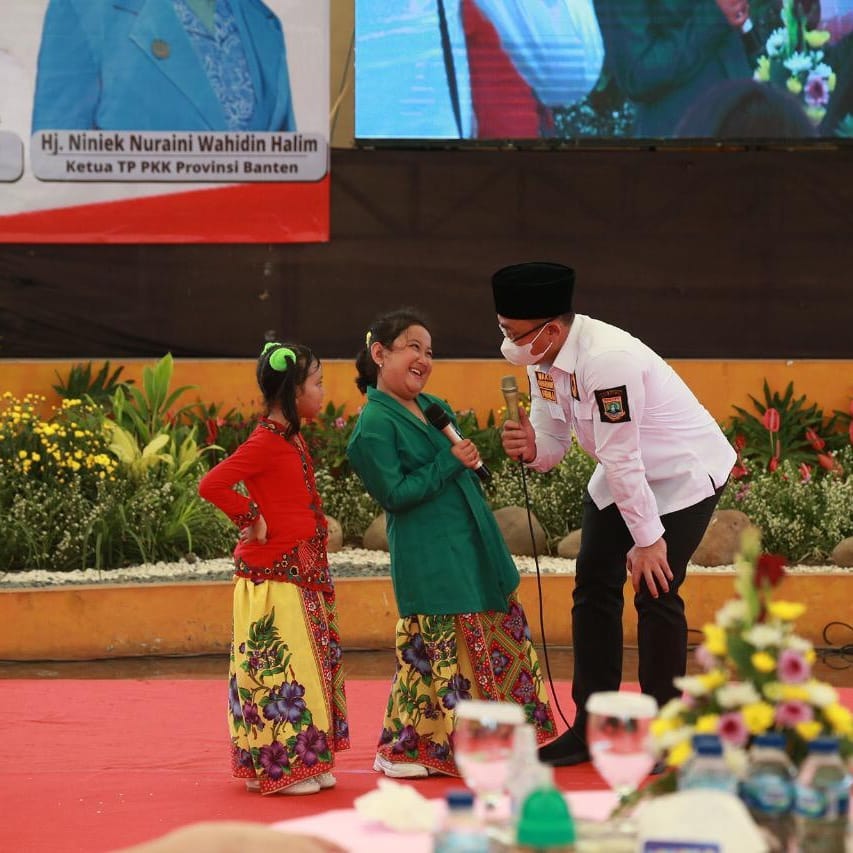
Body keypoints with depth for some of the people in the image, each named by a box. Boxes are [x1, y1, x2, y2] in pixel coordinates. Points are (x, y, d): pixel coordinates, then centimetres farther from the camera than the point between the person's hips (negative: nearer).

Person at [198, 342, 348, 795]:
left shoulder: (291, 439, 13)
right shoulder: (266, 442, -16)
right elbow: (211, 484, -25)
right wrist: (252, 519, -17)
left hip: (302, 576, 10)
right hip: (273, 578, -10)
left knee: (310, 665, 12)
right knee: (280, 670, -5)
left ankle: (306, 762, 19)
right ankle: (280, 769, 1)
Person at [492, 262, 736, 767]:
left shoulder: (606, 361, -35)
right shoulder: (543, 362, -7)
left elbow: (622, 457, -30)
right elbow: (554, 442, 1)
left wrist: (647, 539, -25)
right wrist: (531, 448, -22)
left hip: (683, 474, -9)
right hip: (623, 476, 9)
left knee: (655, 592, -11)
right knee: (594, 586, 6)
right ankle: (592, 727, 15)